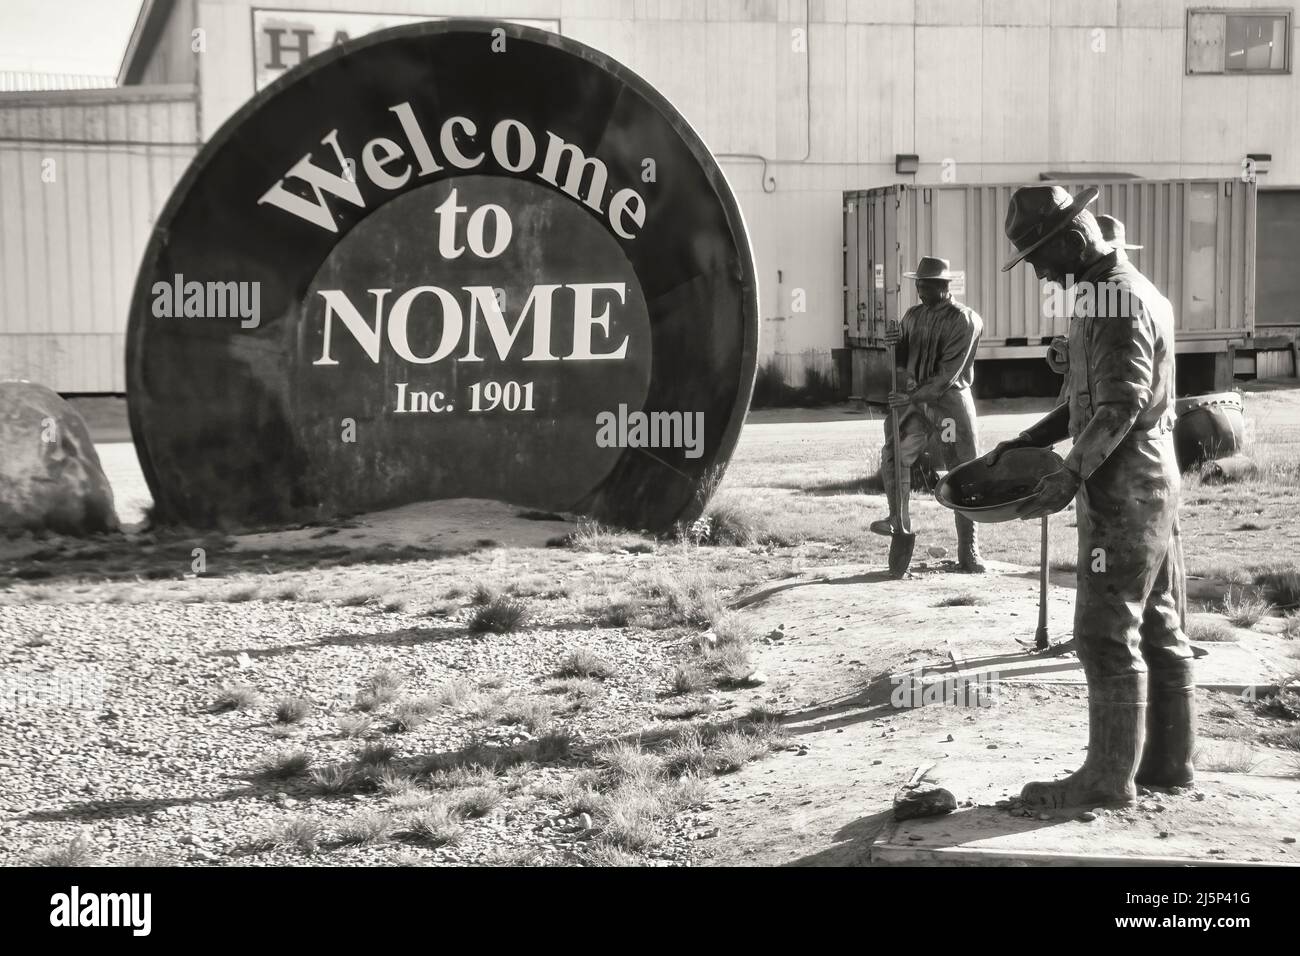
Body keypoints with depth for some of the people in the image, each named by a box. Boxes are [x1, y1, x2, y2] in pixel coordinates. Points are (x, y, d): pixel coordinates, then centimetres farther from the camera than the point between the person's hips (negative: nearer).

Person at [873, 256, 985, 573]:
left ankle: (968, 550, 5)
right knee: (893, 456, -10)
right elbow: (902, 362, 13)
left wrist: (912, 397, -24)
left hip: (949, 398, -5)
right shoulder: (913, 315, 7)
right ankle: (897, 519, 10)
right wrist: (893, 344, -9)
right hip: (913, 397, 5)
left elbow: (948, 374, -18)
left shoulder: (963, 320, -12)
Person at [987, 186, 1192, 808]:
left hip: (1122, 491, -10)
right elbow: (1089, 400, 20)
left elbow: (1121, 406, -24)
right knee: (1160, 630, 13)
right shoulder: (1134, 291, 17)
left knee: (1107, 634, -5)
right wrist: (1025, 443, 14)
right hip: (1155, 483, 10)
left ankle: (1110, 775, 1)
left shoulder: (1116, 302, -15)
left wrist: (1072, 475, -26)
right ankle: (1169, 760, 20)